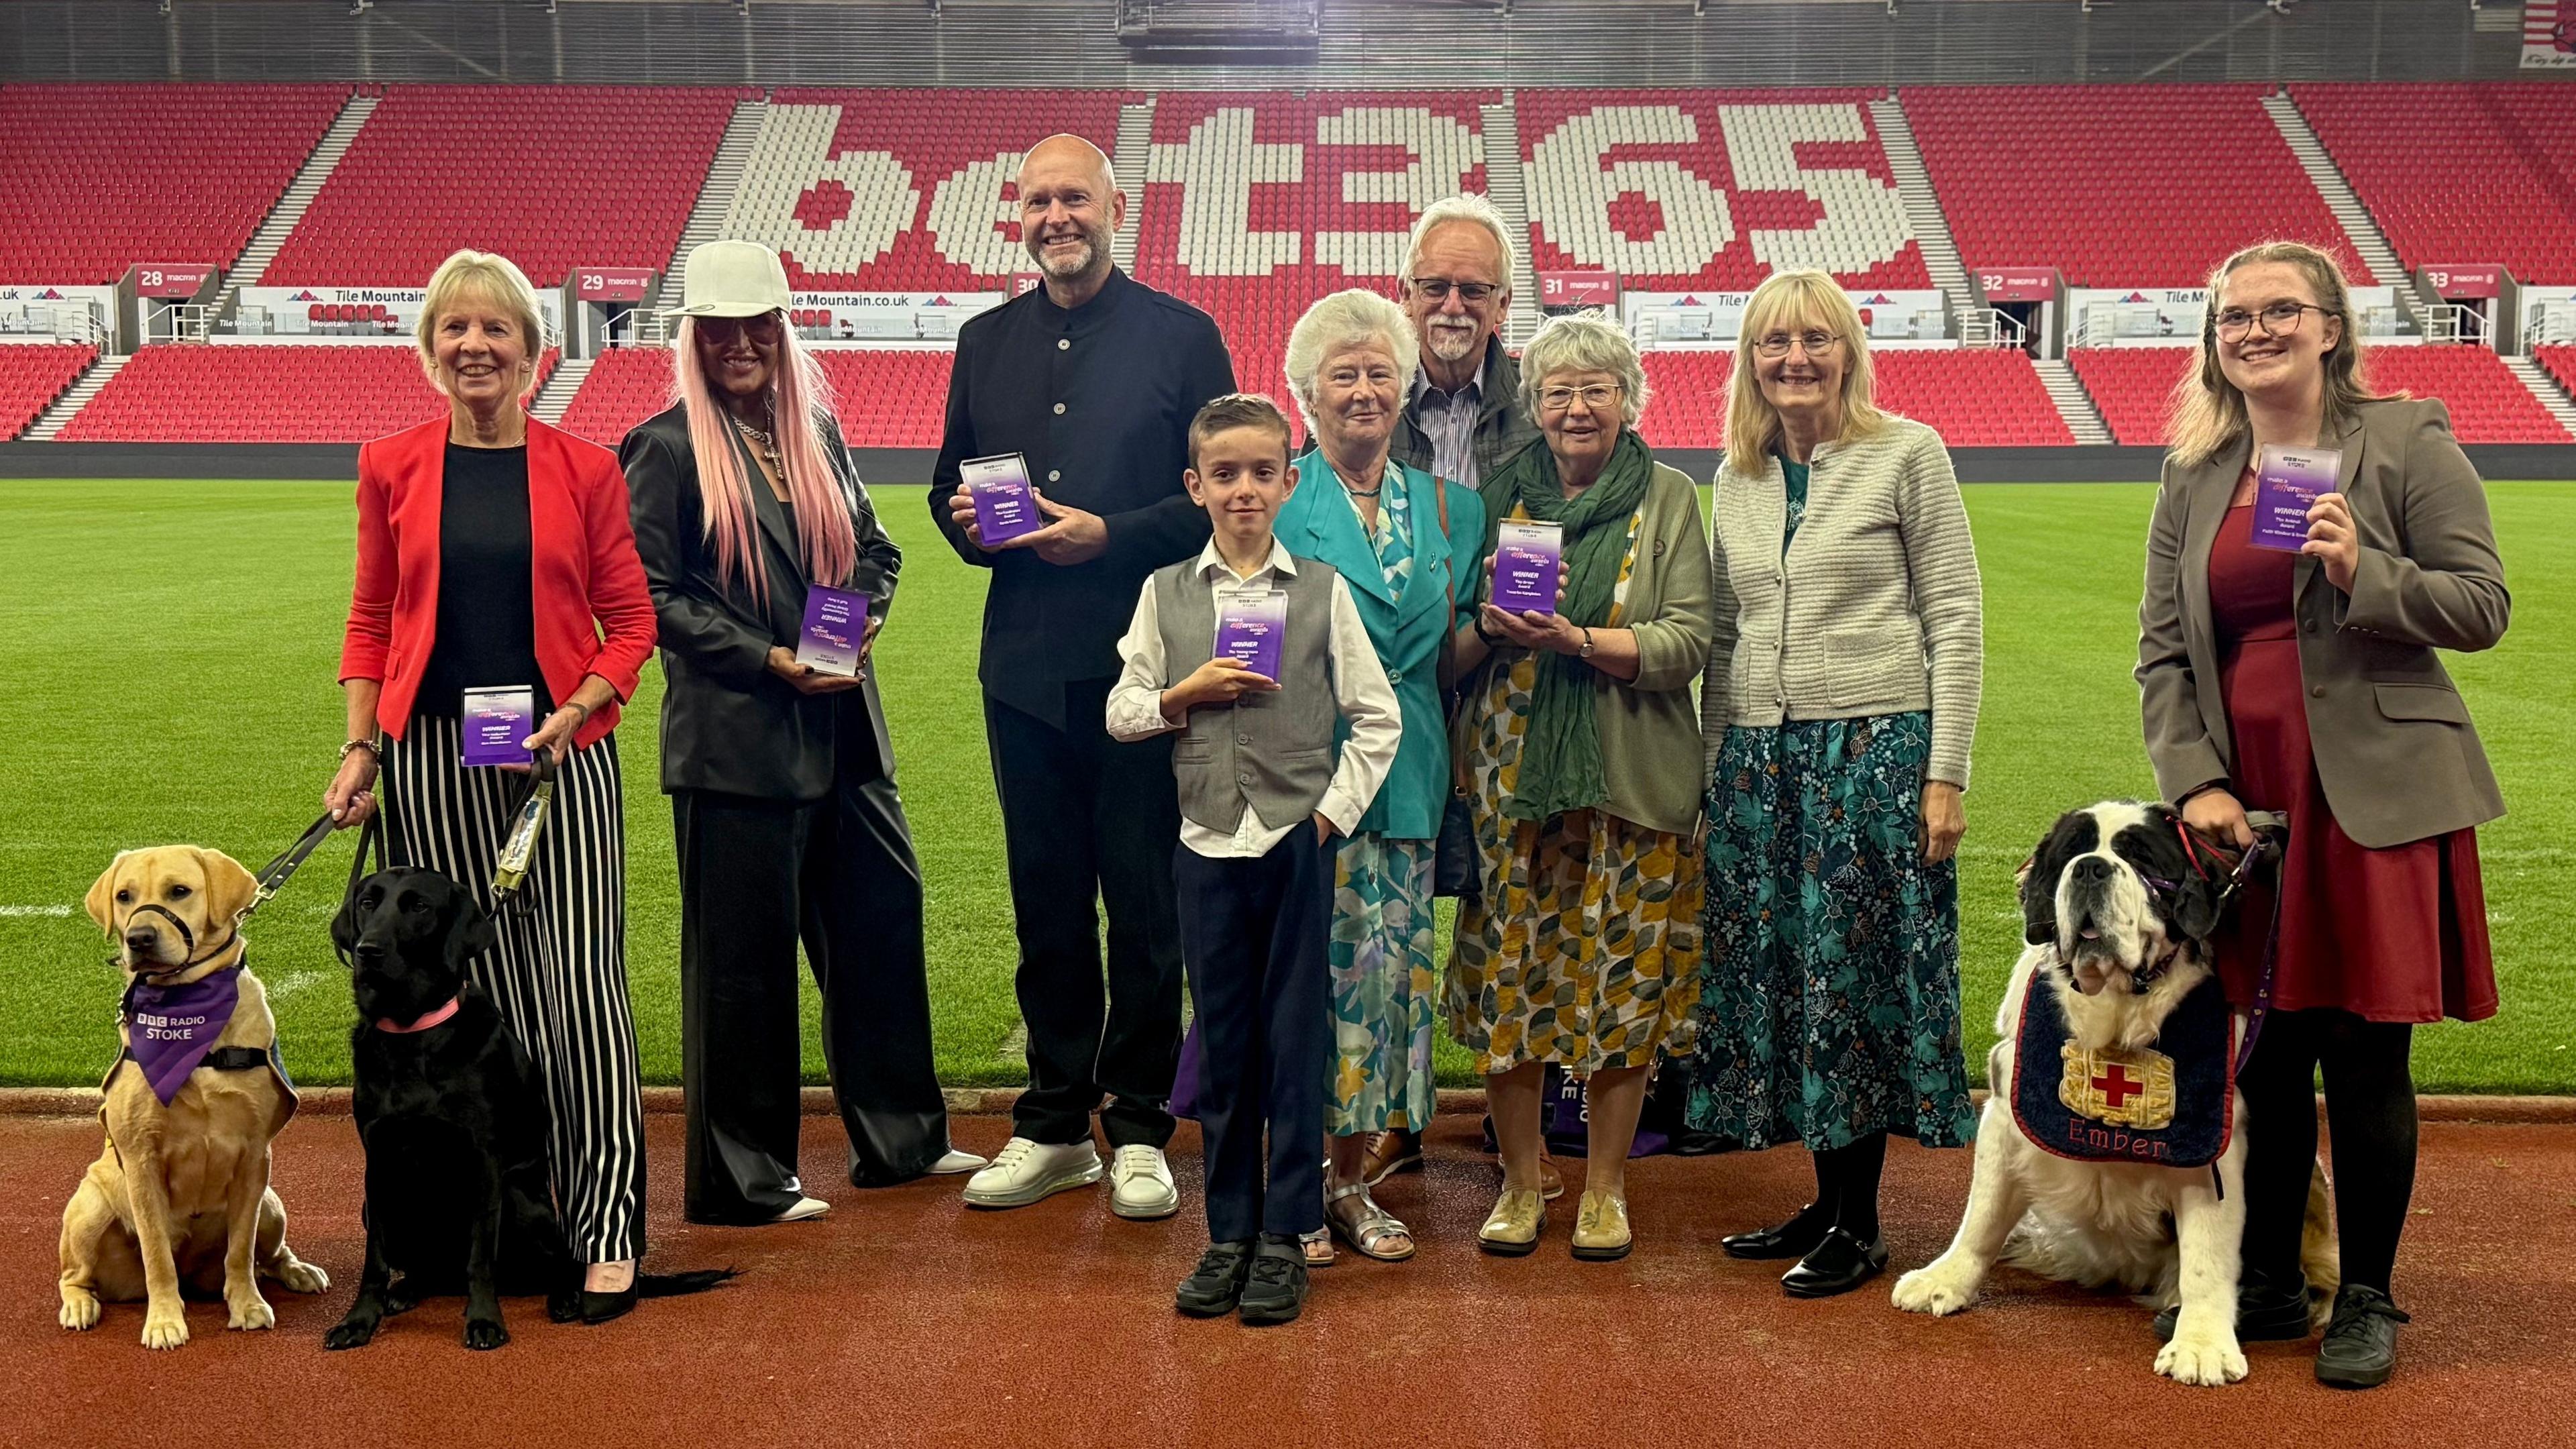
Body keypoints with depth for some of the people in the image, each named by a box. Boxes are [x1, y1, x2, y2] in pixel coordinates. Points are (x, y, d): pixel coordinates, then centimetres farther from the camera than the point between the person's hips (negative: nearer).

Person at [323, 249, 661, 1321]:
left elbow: (630, 621, 5)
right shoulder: (393, 468, 7)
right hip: (431, 758, 2)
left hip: (561, 755, -1)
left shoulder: (584, 470, 2)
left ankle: (606, 1225, 2)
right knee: (468, 984, 3)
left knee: (580, 980, -6)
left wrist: (577, 710, -10)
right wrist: (361, 749, 2)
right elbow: (371, 623, 11)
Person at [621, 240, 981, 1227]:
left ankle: (900, 1137, 29)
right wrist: (766, 658, -16)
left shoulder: (817, 430, 12)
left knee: (882, 919, 13)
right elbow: (653, 596, -10)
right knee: (743, 957, 2)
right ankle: (740, 1179, 15)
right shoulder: (666, 449, -6)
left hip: (842, 727, 7)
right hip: (736, 739, -6)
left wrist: (862, 614, -3)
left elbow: (872, 546, 18)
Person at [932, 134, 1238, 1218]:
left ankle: (1137, 1128, 15)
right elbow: (950, 482, 19)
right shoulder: (986, 342, 14)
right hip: (1024, 667, 4)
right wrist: (970, 522, -4)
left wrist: (1108, 535, -15)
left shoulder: (1182, 335, 1)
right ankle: (1054, 1125, 22)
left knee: (1145, 904, 3)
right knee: (1045, 903, 11)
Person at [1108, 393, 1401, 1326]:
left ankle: (1285, 1238, 13)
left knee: (1295, 1041, 3)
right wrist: (1185, 692, -9)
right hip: (1206, 842, 2)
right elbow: (1121, 712, 8)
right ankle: (1229, 1233, 18)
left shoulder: (1322, 591, 1)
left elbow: (1378, 717, 3)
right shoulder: (1165, 593, 6)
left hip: (1297, 841, -1)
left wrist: (1332, 811, -4)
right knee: (1221, 1045, 7)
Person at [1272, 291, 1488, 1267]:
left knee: (1389, 965, 5)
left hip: (1404, 773, 4)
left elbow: (1454, 649, 15)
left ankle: (1349, 1180, 18)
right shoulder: (1276, 501, 3)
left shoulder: (1448, 507, 13)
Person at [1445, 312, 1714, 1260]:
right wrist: (1489, 625, -12)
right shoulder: (1497, 497, 9)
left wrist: (1578, 640, -18)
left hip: (1630, 783, -1)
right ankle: (1520, 1182, 18)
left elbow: (1688, 643, -5)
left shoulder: (1668, 498, 4)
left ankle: (1605, 1189, 17)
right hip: (1510, 779, 1)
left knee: (1622, 980, 2)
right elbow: (1448, 652, 9)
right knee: (1509, 977, 2)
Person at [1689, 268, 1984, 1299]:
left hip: (1873, 747, -5)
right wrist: (1713, 762, 13)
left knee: (1858, 974, -1)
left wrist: (1946, 774, -9)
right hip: (1759, 754, 5)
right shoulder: (1737, 477, 13)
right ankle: (1827, 1201, 20)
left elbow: (1956, 622, -4)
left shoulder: (1907, 454, -2)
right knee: (1771, 973, 6)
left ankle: (1857, 1226, 10)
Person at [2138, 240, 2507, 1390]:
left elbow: (2482, 606, -4)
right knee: (2268, 1054, 10)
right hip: (2247, 799, 4)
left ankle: (2368, 1300, 16)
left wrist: (2362, 574, -20)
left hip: (2372, 799, -4)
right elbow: (2161, 651, 9)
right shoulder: (2194, 478, 11)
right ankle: (2269, 1283, 24)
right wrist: (2194, 781, -3)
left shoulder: (2406, 444, -1)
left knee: (2364, 1058, 0)